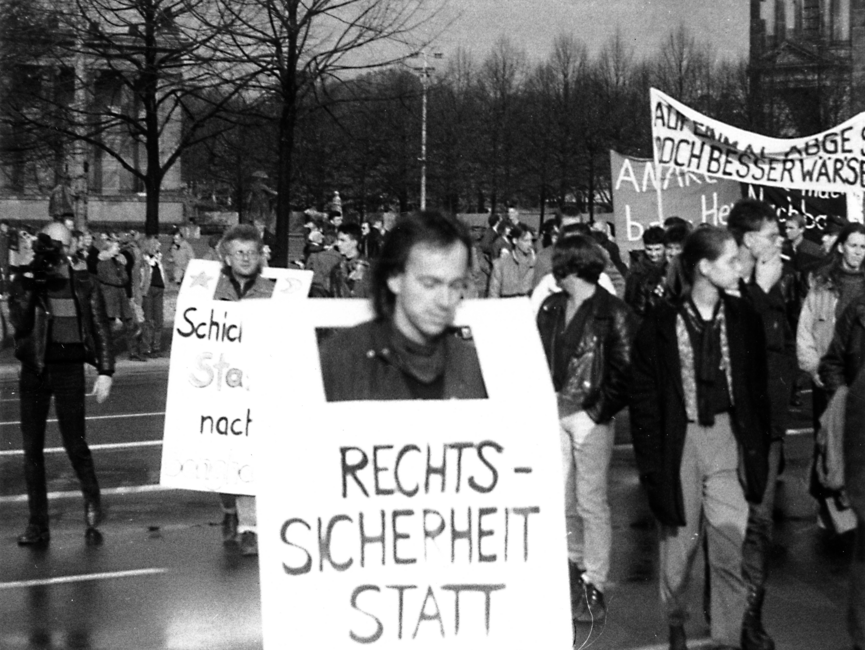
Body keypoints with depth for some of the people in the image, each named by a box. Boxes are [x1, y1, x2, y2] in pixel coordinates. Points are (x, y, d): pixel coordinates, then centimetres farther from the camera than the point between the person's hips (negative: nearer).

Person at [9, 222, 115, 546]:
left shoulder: (84, 284, 1)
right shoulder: (25, 282, 2)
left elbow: (101, 329, 3)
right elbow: (19, 323, -12)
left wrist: (105, 371, -3)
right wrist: (29, 283, -18)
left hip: (70, 370, -2)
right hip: (34, 371, 2)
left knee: (75, 443, -6)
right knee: (32, 449, 4)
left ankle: (93, 508, 18)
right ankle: (37, 525, 12)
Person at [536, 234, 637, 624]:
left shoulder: (613, 314, -9)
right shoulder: (550, 308, 9)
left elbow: (624, 374, -10)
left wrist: (592, 414, -14)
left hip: (591, 416, -5)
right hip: (553, 412, 5)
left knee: (591, 502, -1)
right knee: (559, 498, 9)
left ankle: (593, 587, 8)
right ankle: (574, 564, 30)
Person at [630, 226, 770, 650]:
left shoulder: (743, 319, 2)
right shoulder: (662, 325, -7)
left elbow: (756, 389, 8)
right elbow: (643, 397, -4)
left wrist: (758, 447, 4)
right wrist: (650, 461, -8)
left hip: (729, 437, 2)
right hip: (680, 440, -2)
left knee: (729, 548, -4)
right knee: (679, 541, 10)